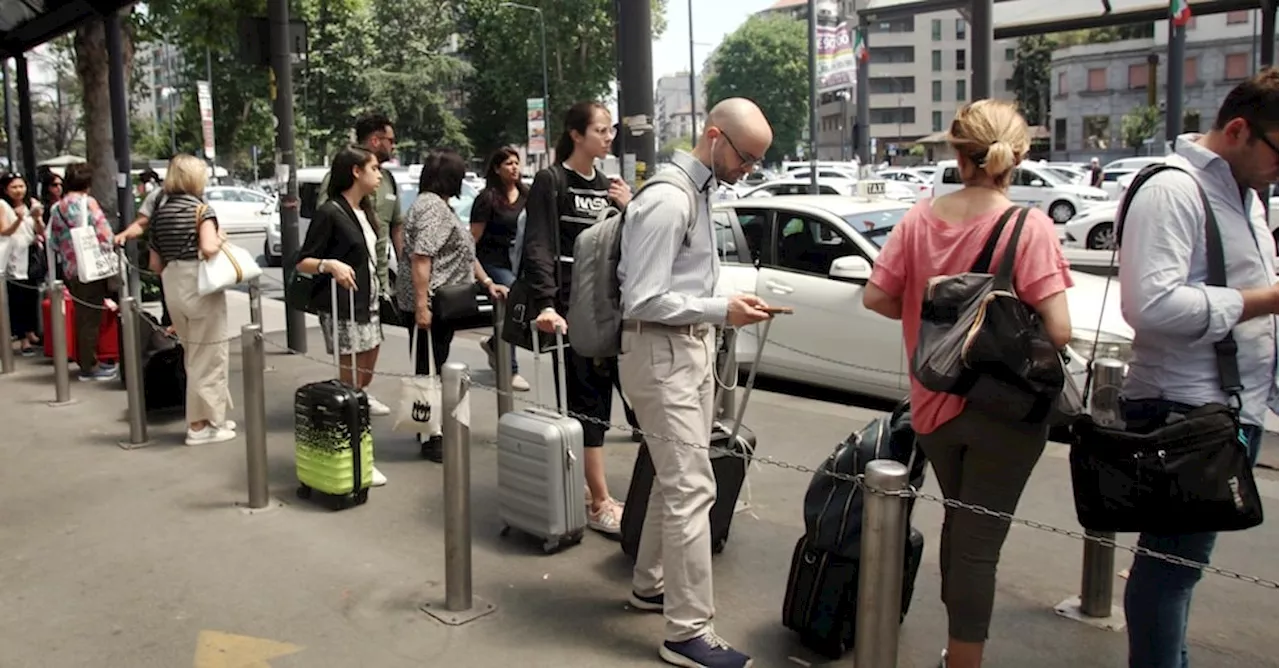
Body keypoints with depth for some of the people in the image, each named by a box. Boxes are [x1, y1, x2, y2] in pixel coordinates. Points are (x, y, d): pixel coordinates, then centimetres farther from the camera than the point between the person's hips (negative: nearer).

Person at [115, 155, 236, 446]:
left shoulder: (159, 212, 11)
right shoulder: (202, 209, -8)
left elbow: (155, 263, 13)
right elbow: (208, 249, -24)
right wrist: (220, 238, -5)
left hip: (172, 287, 7)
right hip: (199, 287, -7)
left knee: (194, 356, 17)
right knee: (207, 357, 1)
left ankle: (213, 415, 26)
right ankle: (201, 425, 5)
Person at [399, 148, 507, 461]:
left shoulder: (440, 205, 19)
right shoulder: (431, 206, -14)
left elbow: (462, 252, 24)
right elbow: (420, 257, -23)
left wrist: (487, 282, 19)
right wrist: (421, 306, -26)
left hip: (442, 304, 10)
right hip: (431, 305, -10)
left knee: (433, 368, 15)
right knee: (429, 368, -5)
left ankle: (431, 431, 23)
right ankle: (431, 438, 1)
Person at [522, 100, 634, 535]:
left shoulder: (607, 186, 16)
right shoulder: (551, 182, -4)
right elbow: (538, 247, -13)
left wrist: (628, 211, -2)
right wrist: (546, 304, -25)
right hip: (569, 305, -7)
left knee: (598, 400, 9)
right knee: (583, 402, -6)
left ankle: (577, 488, 21)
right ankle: (599, 503, -2)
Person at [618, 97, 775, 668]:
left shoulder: (702, 191, 10)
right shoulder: (668, 200, -19)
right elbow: (642, 300, -21)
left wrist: (708, 342, 16)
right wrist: (722, 311, -20)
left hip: (693, 347, 10)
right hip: (661, 353, -10)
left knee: (676, 479, 19)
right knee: (691, 488, -9)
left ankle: (651, 585, 36)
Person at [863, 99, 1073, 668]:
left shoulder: (920, 219, -6)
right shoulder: (1029, 226, -17)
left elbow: (876, 297, -3)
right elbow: (1058, 331, -22)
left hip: (934, 402, 5)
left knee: (958, 522, 24)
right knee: (979, 542, 5)